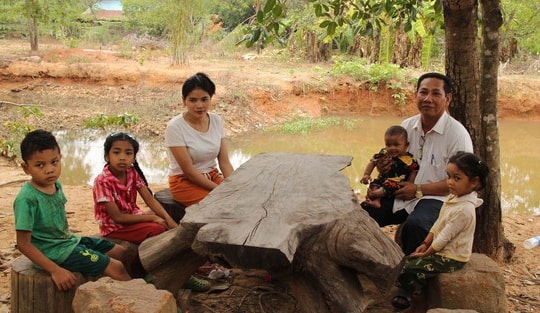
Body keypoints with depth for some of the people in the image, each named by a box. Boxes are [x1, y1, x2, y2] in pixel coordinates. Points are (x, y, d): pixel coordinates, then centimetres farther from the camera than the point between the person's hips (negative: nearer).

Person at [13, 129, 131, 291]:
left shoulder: (56, 185, 0)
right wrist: (55, 270, -25)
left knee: (121, 253, 12)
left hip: (70, 240, 9)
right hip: (55, 251, -9)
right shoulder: (27, 199, -24)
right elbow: (23, 243, -23)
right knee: (116, 268, -12)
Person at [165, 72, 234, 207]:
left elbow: (224, 162, -1)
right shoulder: (175, 127, -18)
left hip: (213, 176, 5)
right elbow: (189, 171, -18)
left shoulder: (216, 120, -2)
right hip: (185, 181, -5)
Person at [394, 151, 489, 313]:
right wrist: (425, 244, 4)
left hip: (452, 258, -9)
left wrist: (426, 253, -12)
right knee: (407, 261, 8)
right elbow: (438, 224, 11)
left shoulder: (464, 210, -28)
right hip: (442, 250, 9)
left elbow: (444, 237, -23)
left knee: (408, 269, -15)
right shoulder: (453, 197, 2)